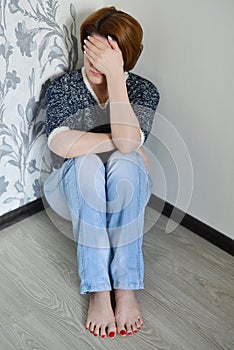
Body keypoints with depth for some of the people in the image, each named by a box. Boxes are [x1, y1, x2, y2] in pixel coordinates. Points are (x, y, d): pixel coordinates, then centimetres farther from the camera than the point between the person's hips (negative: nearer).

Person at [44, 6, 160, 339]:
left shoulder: (144, 90, -10)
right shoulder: (62, 86, -8)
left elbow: (127, 140, -31)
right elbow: (59, 143, -26)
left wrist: (115, 75, -33)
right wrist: (117, 141, -25)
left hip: (128, 186, 0)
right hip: (81, 183, 1)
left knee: (124, 163, -36)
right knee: (88, 163, -35)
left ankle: (126, 287, -32)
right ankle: (98, 290, -32)